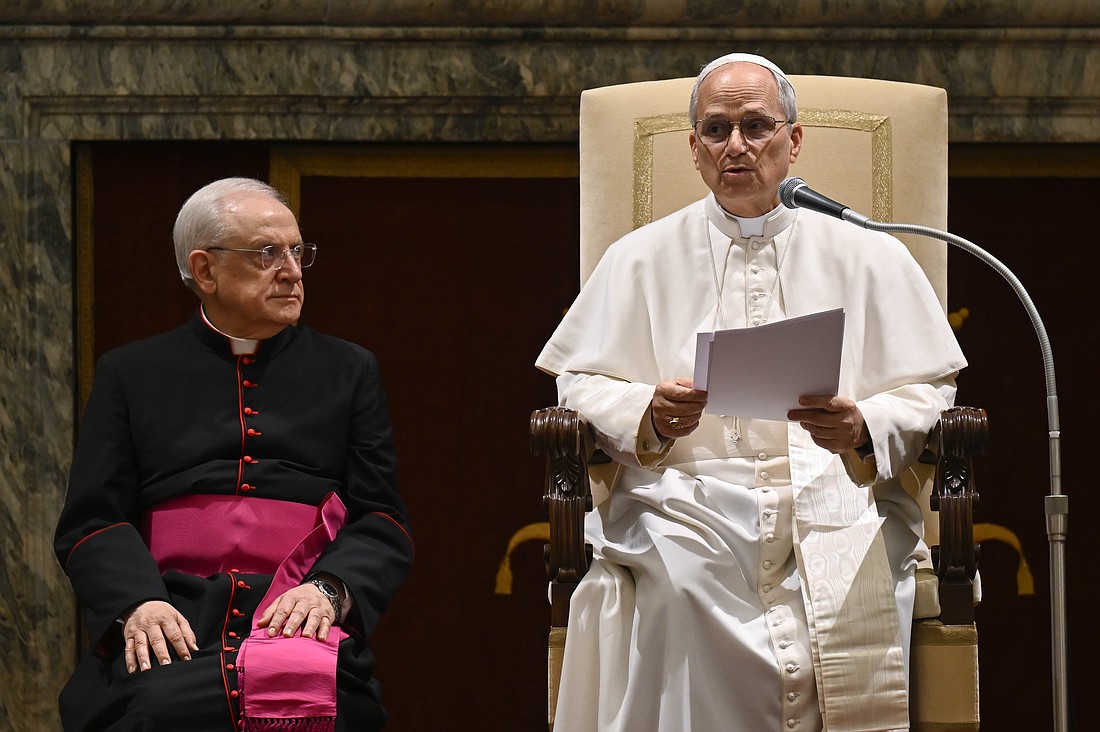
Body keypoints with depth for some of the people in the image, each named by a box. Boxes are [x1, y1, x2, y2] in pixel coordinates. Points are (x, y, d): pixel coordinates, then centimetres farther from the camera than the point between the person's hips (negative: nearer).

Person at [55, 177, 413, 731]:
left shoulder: (349, 370, 21)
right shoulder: (129, 374, 19)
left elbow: (382, 523, 13)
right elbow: (91, 520, 10)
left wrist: (329, 590, -9)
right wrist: (137, 603, -11)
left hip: (299, 619, 1)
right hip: (173, 623, -1)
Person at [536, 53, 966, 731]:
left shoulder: (868, 258, 14)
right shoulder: (642, 260, 16)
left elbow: (926, 394, 10)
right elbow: (582, 385, 12)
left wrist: (862, 430, -12)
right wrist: (652, 417, -9)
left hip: (831, 499, 0)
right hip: (688, 502, 0)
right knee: (674, 583, -34)